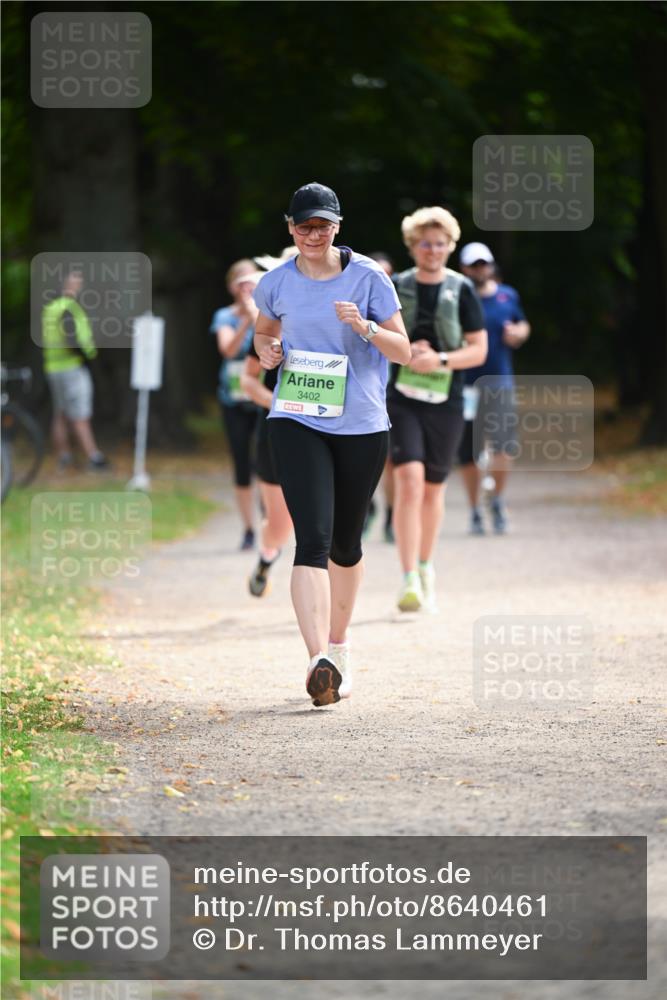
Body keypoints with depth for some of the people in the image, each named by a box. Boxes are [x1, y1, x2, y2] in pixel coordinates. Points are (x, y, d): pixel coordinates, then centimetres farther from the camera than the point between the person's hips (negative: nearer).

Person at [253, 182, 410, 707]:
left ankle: (339, 644, 36)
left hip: (361, 427, 1)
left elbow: (403, 351, -4)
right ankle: (319, 659, -29)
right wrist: (266, 351, 0)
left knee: (345, 544, 13)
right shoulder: (276, 284, 2)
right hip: (297, 422, -1)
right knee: (312, 539, -17)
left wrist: (364, 328, -22)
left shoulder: (368, 277, -3)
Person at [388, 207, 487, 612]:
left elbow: (478, 350, -1)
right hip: (402, 398, -1)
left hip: (446, 401, 1)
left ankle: (426, 567, 34)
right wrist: (405, 351, -11)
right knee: (409, 479, -17)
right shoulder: (395, 288, 2)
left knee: (434, 488, 12)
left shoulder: (462, 290, 0)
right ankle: (410, 580, -21)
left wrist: (441, 359, -18)